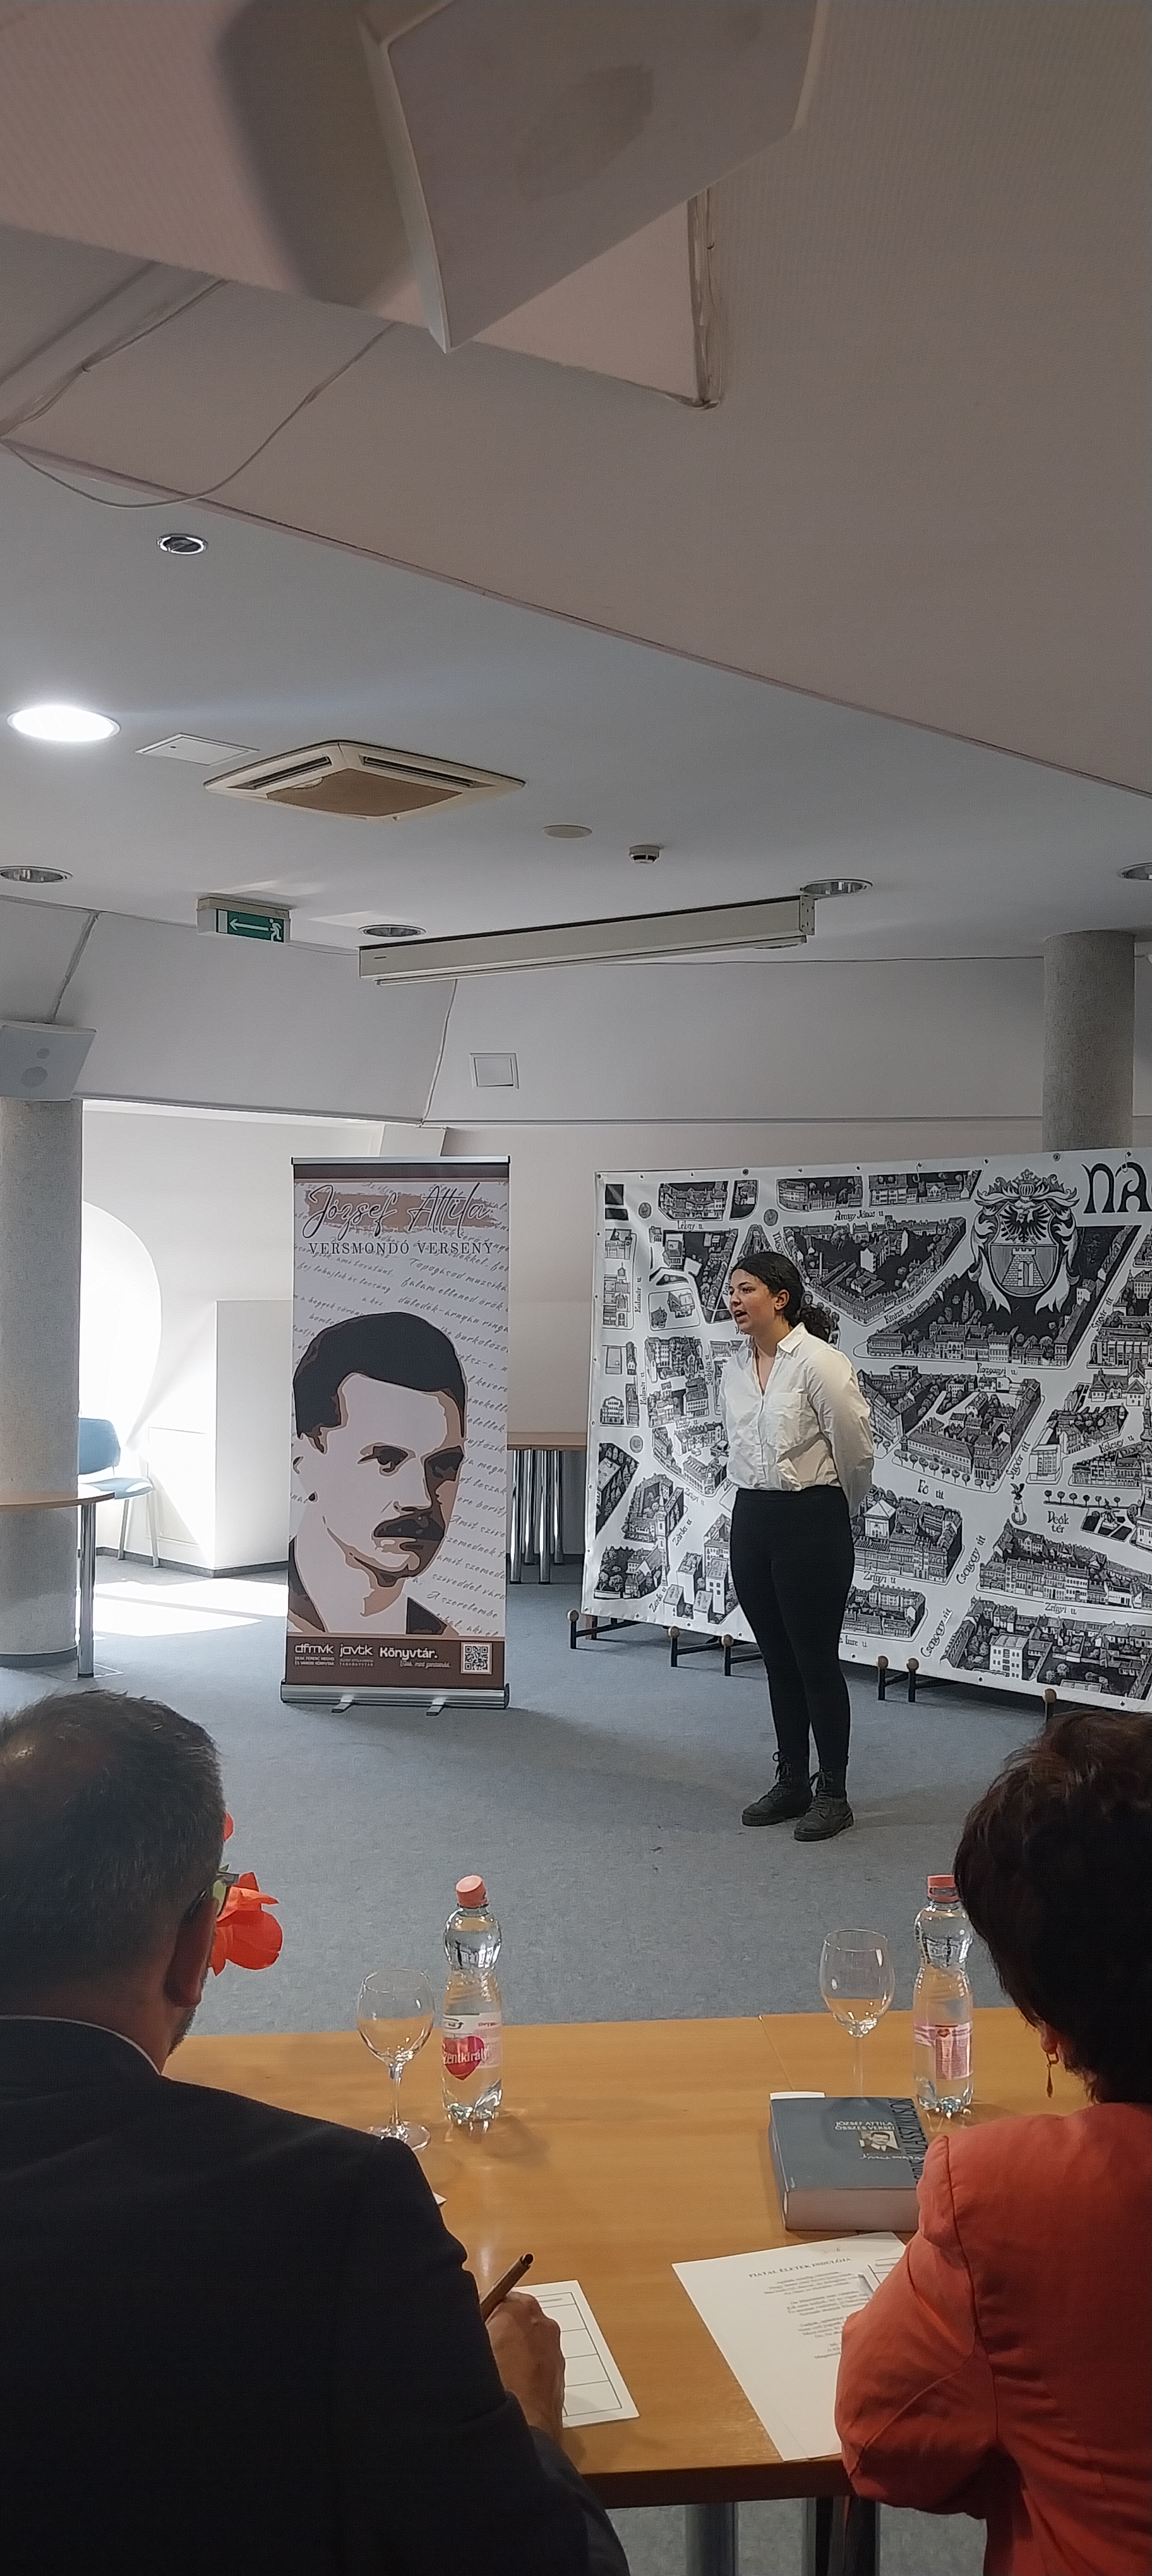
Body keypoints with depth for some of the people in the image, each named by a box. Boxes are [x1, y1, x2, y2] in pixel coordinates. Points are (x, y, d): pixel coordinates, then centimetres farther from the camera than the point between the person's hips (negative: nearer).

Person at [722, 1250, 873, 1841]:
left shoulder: (820, 1363, -15)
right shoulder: (735, 1370, 7)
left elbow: (856, 1449, -8)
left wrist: (833, 1514, 5)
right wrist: (758, 1502, 17)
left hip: (810, 1521, -7)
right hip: (750, 1520, 7)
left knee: (816, 1659, 2)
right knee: (777, 1658, 14)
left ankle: (833, 1794, 15)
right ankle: (791, 1782, 27)